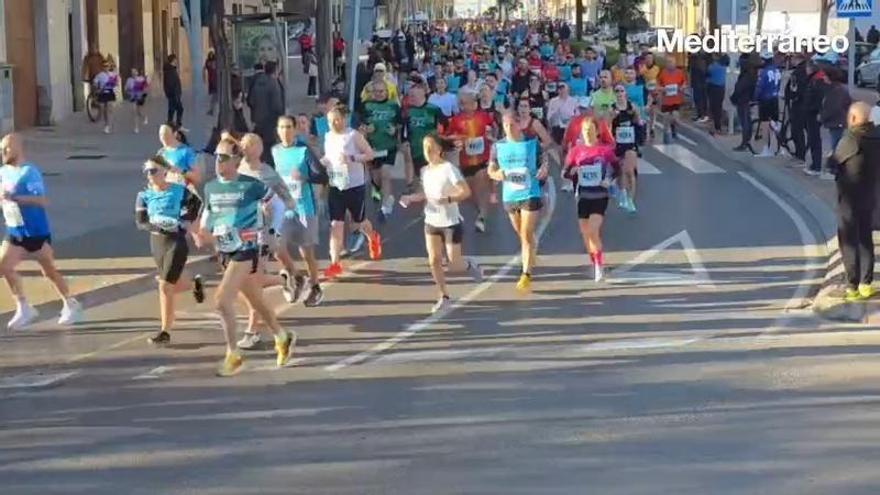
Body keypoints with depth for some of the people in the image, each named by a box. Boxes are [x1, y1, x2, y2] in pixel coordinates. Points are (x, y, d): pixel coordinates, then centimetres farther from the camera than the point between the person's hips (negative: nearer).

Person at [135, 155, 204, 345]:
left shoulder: (179, 191, -8)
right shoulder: (144, 196, -2)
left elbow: (197, 203, 9)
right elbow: (140, 222, -10)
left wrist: (186, 221, -4)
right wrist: (157, 223, -26)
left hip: (176, 242, -4)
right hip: (156, 243, 4)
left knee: (165, 287, -10)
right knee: (176, 285, 16)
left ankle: (165, 332, -1)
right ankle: (195, 284, 51)